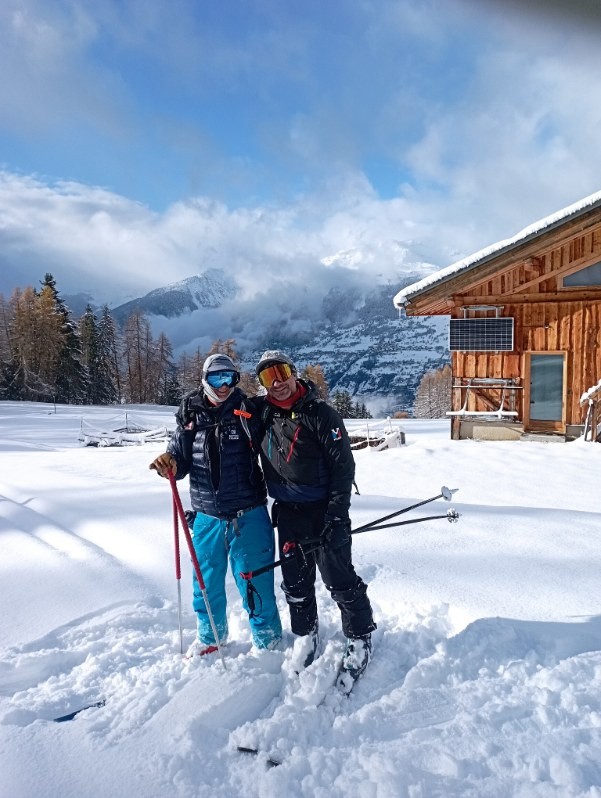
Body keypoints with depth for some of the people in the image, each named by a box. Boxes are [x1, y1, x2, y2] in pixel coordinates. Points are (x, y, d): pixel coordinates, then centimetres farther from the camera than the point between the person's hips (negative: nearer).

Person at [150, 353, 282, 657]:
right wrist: (169, 463, -13)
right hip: (207, 518, 3)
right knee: (207, 583, 19)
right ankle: (209, 636, 45)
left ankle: (267, 641, 32)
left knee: (255, 584, 7)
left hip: (249, 516, -3)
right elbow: (180, 459, 7)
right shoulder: (191, 417, 1)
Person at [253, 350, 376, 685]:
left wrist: (336, 514, -17)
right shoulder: (263, 414, 3)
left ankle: (360, 637, 23)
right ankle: (307, 634, 37)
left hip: (323, 510, -5)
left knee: (340, 579, 2)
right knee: (296, 582, 14)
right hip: (288, 513, 5)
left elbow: (344, 466, -12)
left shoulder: (321, 414, -13)